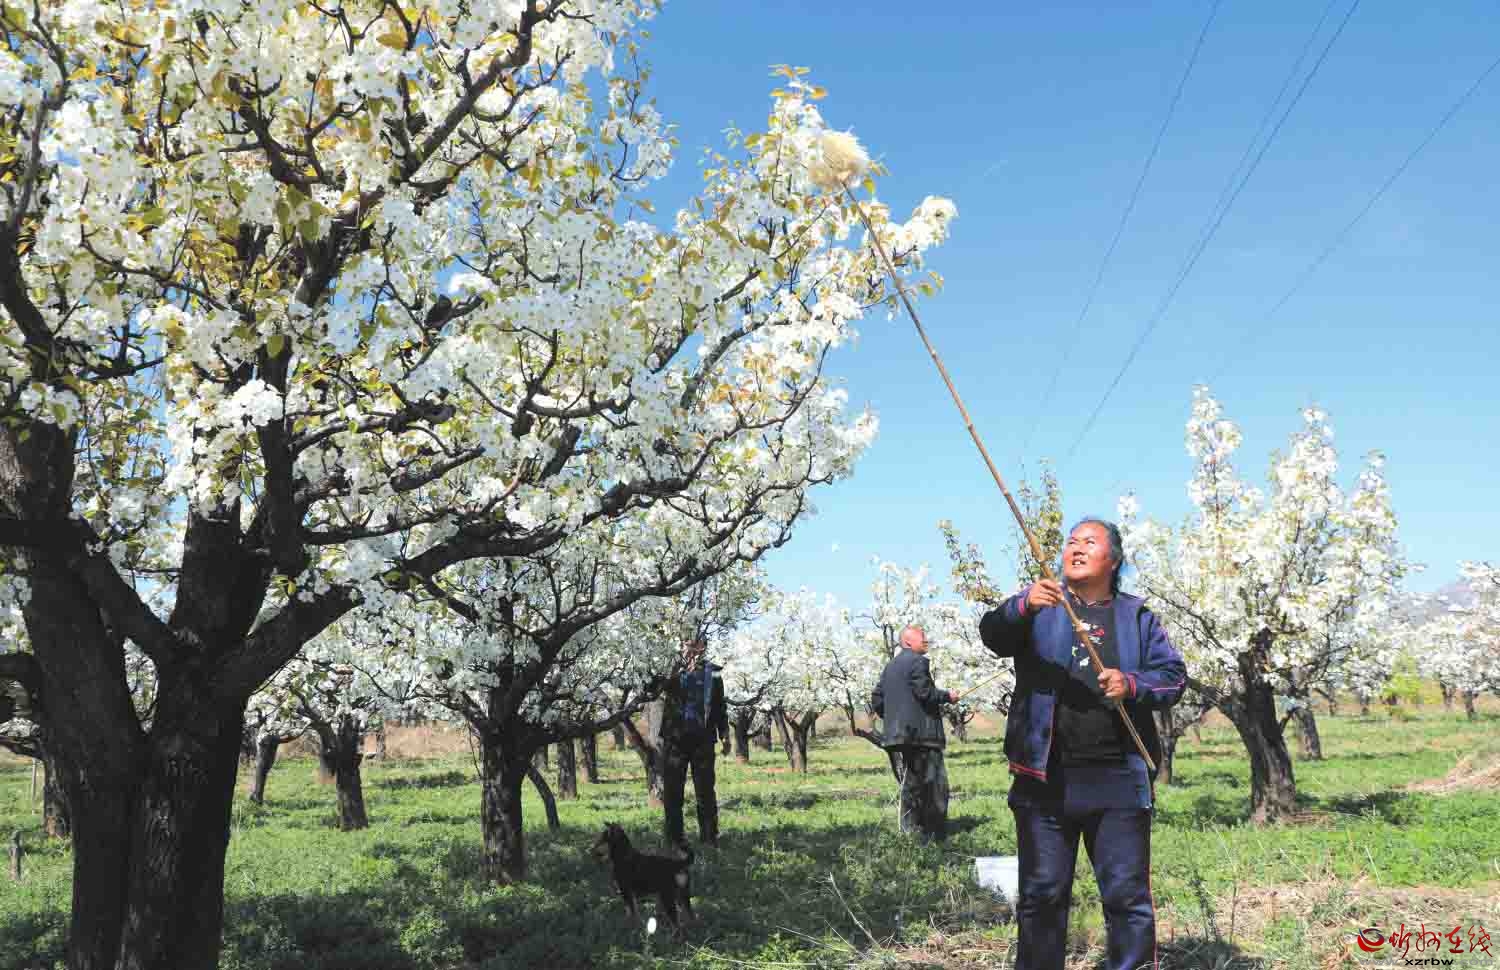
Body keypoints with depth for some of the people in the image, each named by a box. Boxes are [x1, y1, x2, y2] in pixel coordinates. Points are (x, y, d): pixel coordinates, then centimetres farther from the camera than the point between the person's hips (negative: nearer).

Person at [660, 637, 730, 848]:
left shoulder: (712, 672, 11)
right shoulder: (672, 669, 4)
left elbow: (720, 706, 17)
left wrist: (725, 734, 12)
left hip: (703, 738, 1)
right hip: (674, 736, -1)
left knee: (705, 789, 4)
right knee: (673, 790, 3)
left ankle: (709, 836, 11)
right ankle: (674, 836, 11)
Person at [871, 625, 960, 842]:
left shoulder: (890, 666, 17)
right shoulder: (918, 662, -9)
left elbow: (876, 700, 16)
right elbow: (925, 692, -20)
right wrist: (947, 696, -4)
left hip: (899, 734, 9)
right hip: (922, 733, -9)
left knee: (911, 785, 13)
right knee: (936, 784, -5)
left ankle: (909, 832, 14)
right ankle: (935, 836, -6)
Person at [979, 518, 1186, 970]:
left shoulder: (1137, 617, 14)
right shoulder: (1040, 606, 8)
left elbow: (1173, 676, 8)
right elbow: (993, 633, -11)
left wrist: (1133, 685, -13)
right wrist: (1022, 606, -33)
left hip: (1118, 780, 1)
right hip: (1045, 779, -1)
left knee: (1128, 894, 4)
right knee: (1041, 894, 6)